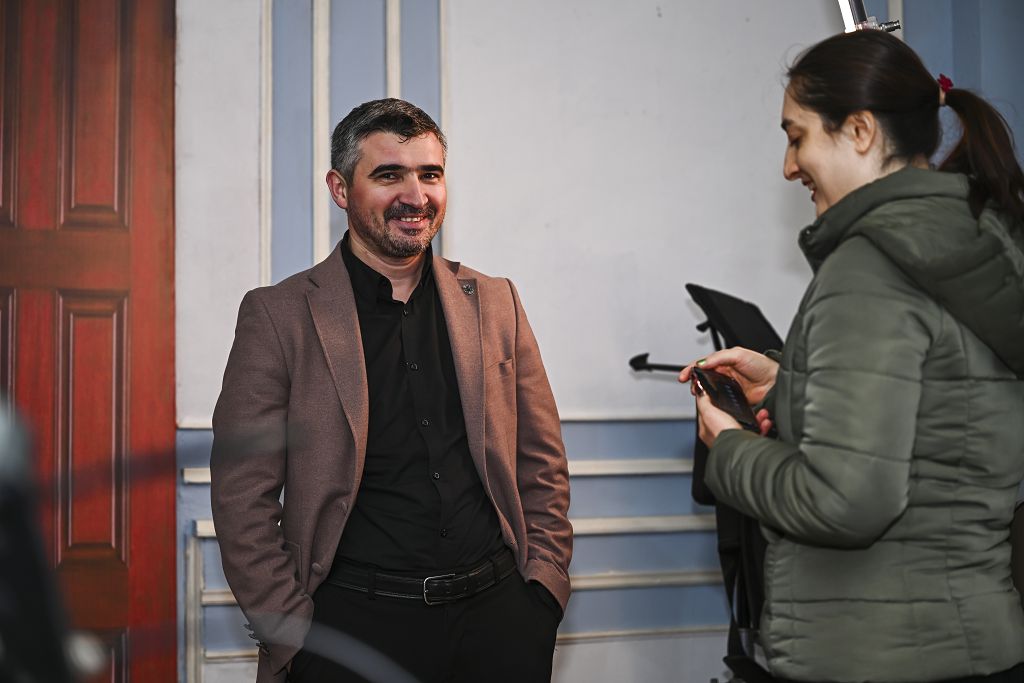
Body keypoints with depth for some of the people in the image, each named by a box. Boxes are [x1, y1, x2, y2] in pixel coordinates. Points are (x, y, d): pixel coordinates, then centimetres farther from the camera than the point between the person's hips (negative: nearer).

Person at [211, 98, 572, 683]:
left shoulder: (495, 304, 8)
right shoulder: (279, 316, -2)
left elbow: (542, 465, 12)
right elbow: (242, 499, -4)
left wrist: (543, 584, 2)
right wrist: (293, 631, -9)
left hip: (496, 614, 3)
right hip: (353, 625, -3)